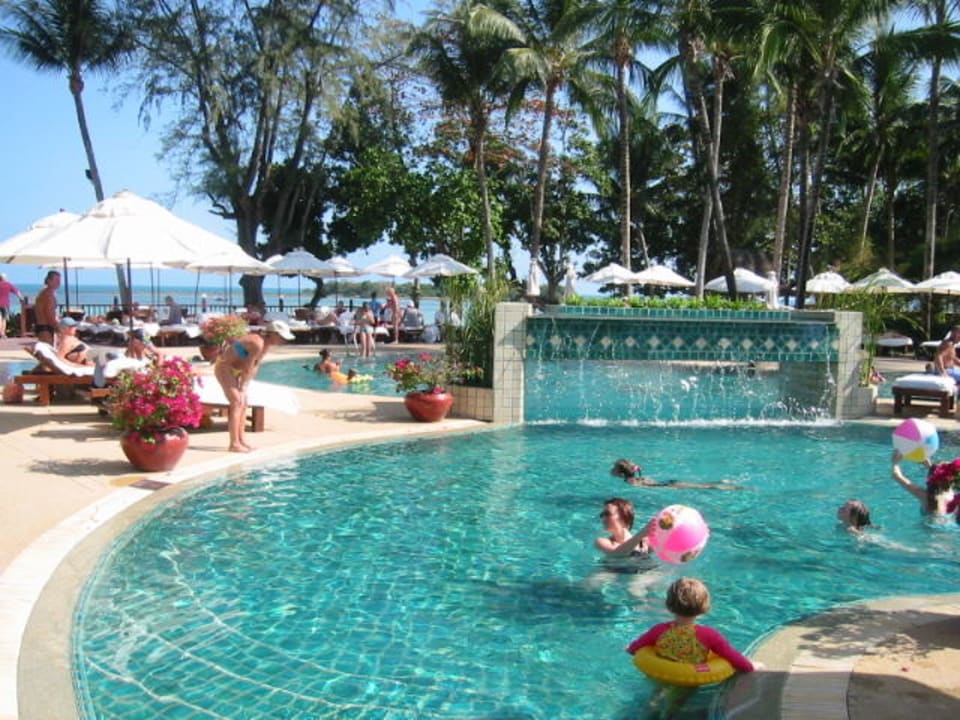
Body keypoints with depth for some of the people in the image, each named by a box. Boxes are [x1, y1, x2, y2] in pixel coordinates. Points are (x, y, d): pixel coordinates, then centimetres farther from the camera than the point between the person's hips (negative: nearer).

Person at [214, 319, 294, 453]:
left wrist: (244, 387, -1)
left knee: (243, 403, 9)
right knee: (237, 403, -16)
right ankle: (234, 444, -17)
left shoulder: (267, 344, 0)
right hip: (224, 367, -10)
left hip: (235, 370, 10)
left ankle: (241, 440, 16)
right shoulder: (258, 343, -29)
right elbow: (247, 368, -23)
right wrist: (242, 388, -15)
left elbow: (255, 367, 3)